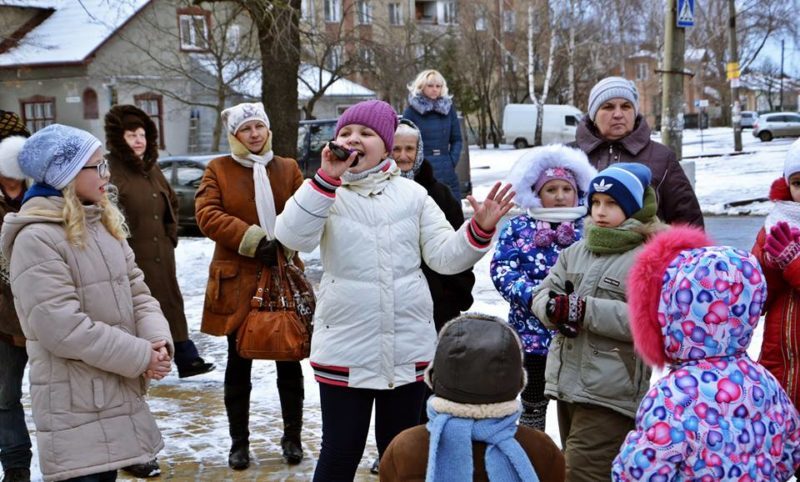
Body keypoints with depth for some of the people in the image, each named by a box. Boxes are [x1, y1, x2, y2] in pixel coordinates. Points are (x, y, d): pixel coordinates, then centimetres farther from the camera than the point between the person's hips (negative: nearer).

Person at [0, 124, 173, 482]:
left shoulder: (105, 224, 11)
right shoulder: (37, 238, -16)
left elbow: (136, 292, 9)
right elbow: (63, 327, -22)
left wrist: (158, 341, -11)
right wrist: (141, 356, -18)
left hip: (118, 393, 8)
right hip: (75, 406, -8)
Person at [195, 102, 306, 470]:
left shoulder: (288, 168, 8)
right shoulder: (218, 170, 3)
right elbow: (206, 214, -9)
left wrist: (282, 243, -17)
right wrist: (253, 240, -18)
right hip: (238, 279, -1)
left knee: (288, 360, 8)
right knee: (239, 363, 8)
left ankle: (292, 437, 23)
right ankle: (239, 441, 21)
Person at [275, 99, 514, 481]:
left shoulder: (412, 194, 7)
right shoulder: (326, 194, 0)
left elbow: (444, 255, 3)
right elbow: (292, 237, -18)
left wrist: (481, 229, -14)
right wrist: (327, 177, -24)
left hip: (409, 346, 2)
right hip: (345, 347, -2)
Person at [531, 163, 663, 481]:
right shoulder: (576, 251, 14)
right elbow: (543, 294, 11)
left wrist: (584, 310, -23)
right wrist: (555, 308, -14)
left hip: (609, 393, -8)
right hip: (566, 384, 8)